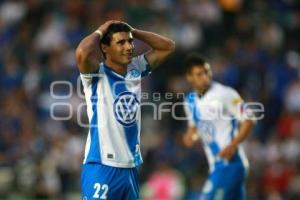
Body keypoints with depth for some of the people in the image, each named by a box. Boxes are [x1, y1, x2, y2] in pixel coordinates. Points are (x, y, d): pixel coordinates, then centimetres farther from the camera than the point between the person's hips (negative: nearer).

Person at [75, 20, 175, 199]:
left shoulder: (135, 69, 10)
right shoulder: (97, 74, -9)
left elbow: (168, 46, 15)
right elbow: (83, 53, -30)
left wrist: (133, 31, 6)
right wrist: (100, 32, -11)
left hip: (130, 168, 7)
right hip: (102, 168, -7)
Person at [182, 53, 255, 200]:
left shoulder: (224, 94, -13)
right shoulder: (190, 101, 10)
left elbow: (248, 119, -10)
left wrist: (233, 146, -19)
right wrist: (191, 135, 3)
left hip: (230, 162, -7)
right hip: (216, 165, 8)